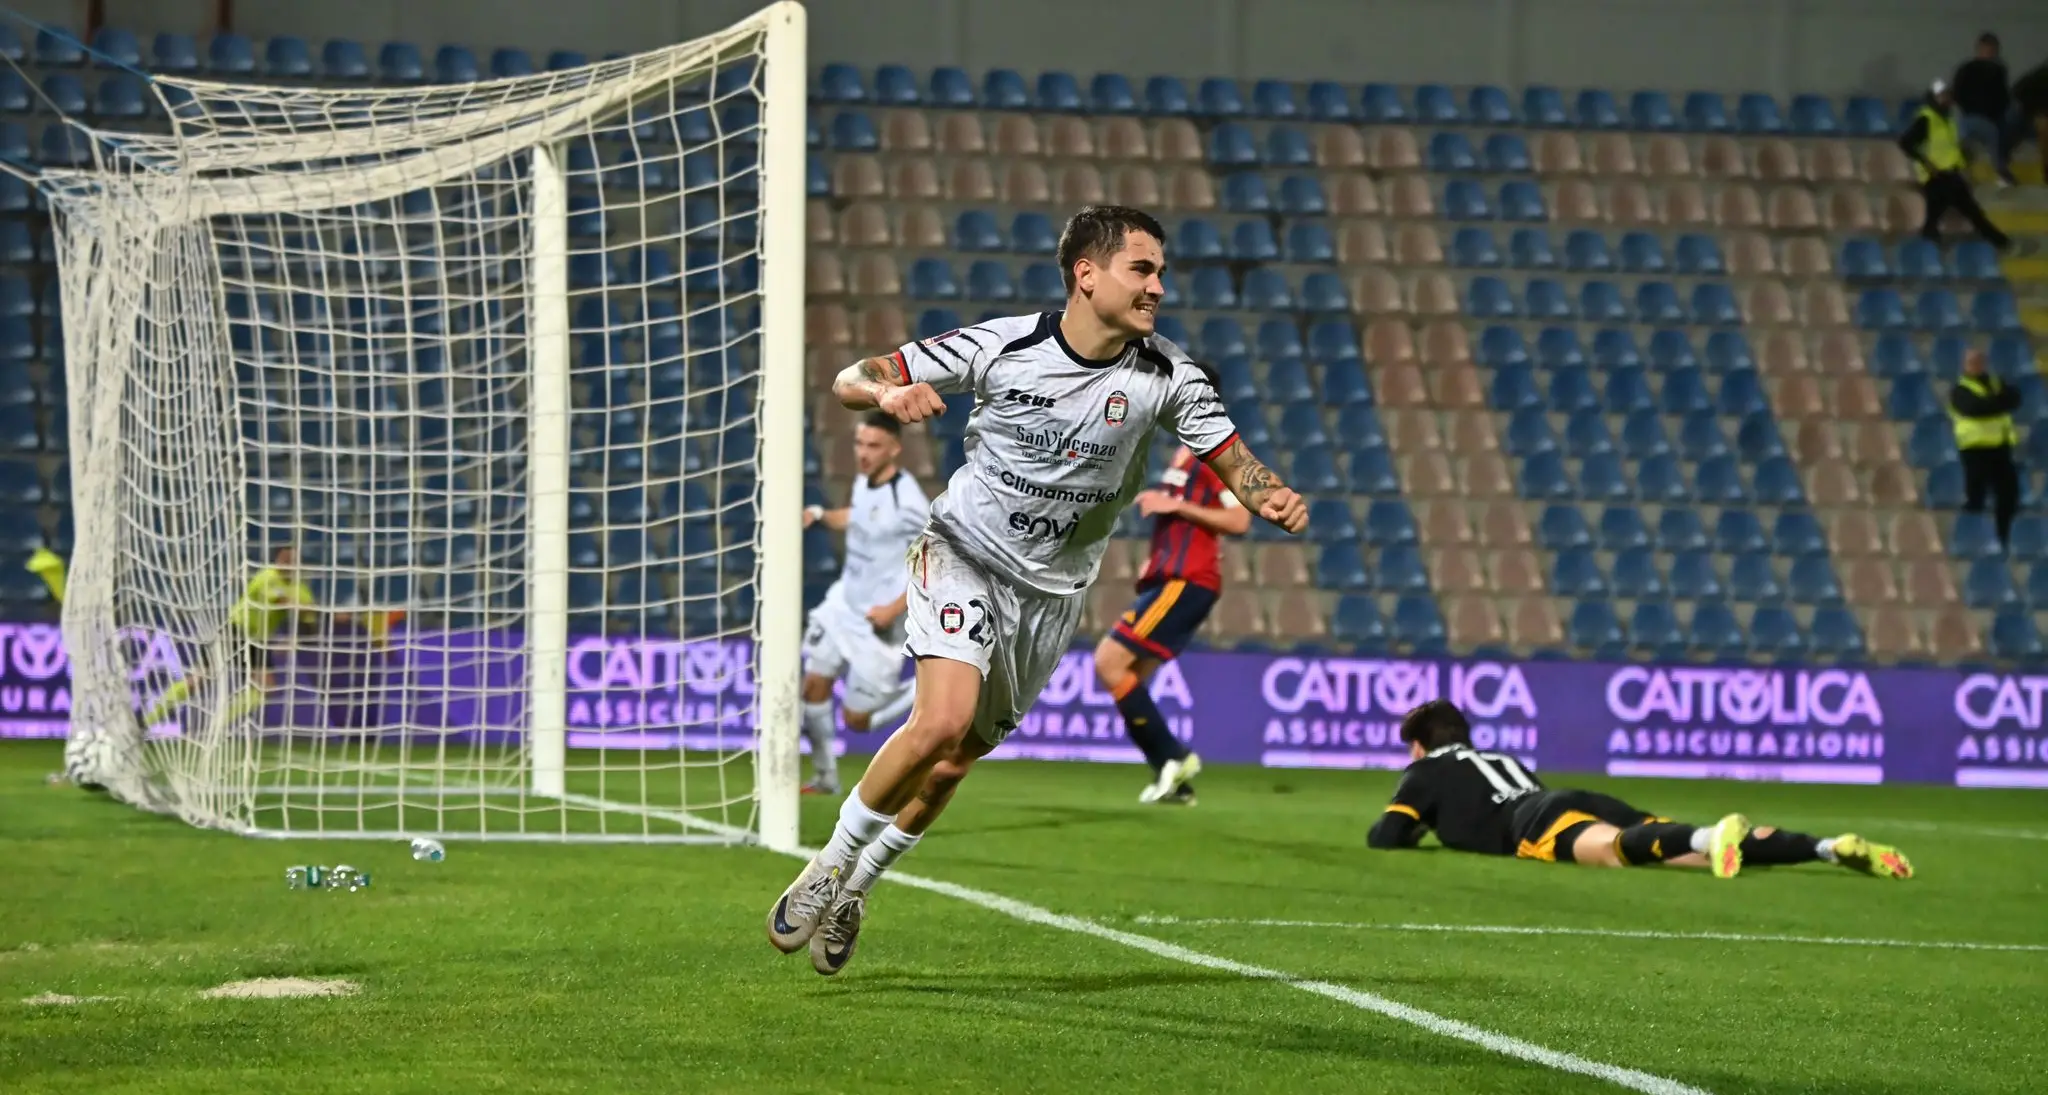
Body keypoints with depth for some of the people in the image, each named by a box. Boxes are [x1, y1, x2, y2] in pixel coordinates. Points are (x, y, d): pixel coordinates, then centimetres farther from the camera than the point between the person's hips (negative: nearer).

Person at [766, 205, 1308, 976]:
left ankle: (854, 890, 31)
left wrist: (1274, 500, -27)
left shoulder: (1164, 378, -11)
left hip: (1051, 591, 3)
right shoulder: (1003, 347, -15)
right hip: (964, 557, -3)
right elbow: (850, 381, -10)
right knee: (944, 720, -25)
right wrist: (889, 393, -34)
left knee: (952, 765, 7)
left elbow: (1233, 461, -4)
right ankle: (830, 866, -5)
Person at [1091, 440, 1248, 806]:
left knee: (1109, 664, -14)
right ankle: (1175, 783, 5)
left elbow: (1238, 521, -18)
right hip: (1169, 579, 10)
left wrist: (1176, 505, -18)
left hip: (1185, 582, -10)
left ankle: (1174, 759, -8)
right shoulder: (1185, 454, 21)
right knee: (1125, 678, 6)